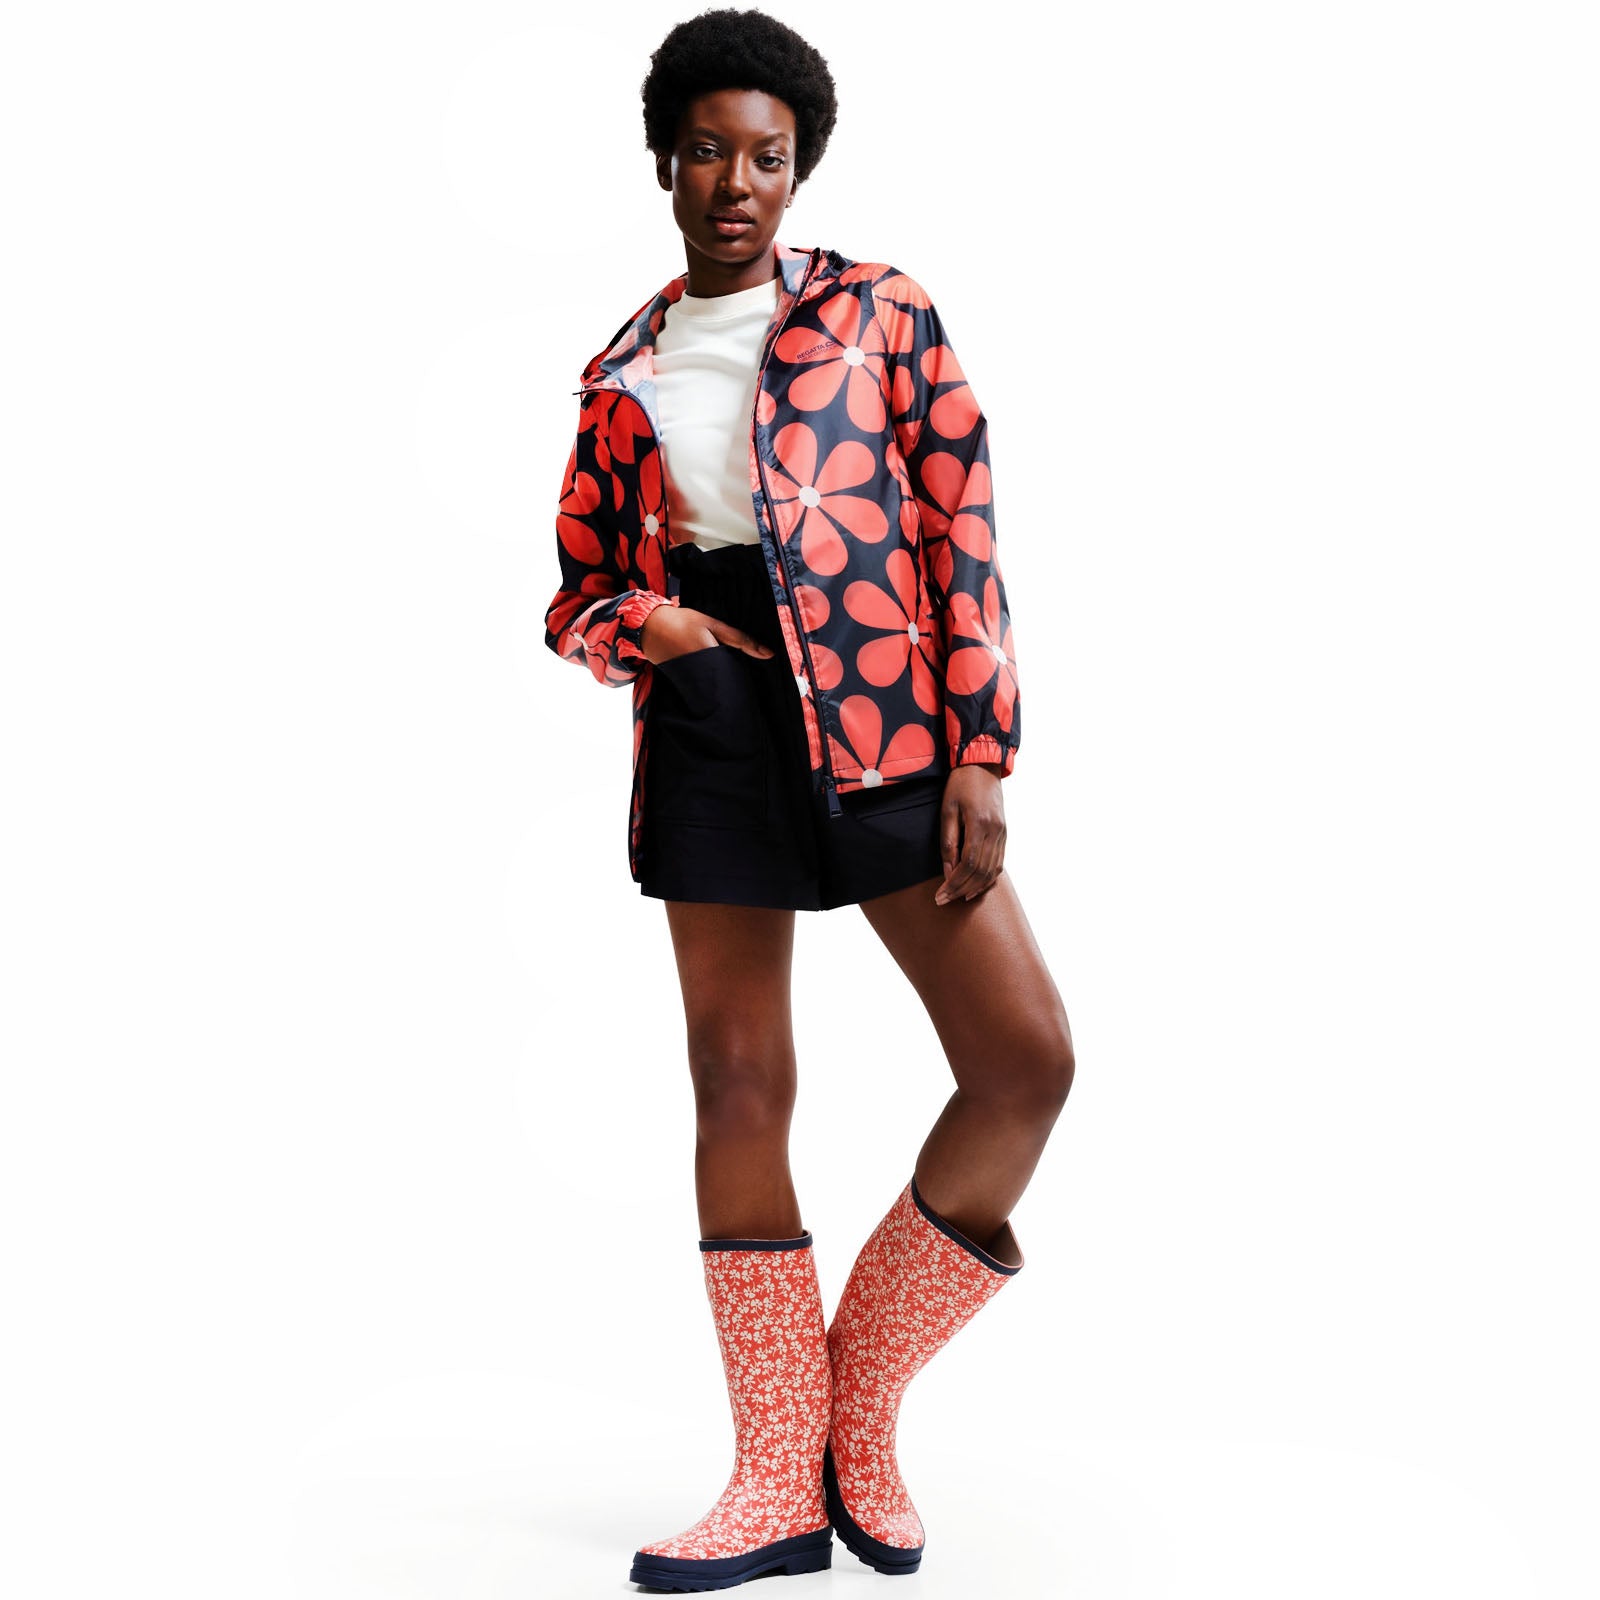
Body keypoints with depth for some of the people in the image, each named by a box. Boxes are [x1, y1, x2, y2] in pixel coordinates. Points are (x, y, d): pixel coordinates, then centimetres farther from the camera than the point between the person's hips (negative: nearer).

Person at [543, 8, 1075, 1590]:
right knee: (737, 1090, 1)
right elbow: (576, 592, 18)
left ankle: (861, 1395, 7)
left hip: (876, 713, -2)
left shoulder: (880, 311, 7)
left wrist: (978, 753, -9)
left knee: (1026, 1057, -12)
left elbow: (963, 538, 0)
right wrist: (634, 627, -7)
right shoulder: (620, 377, 15)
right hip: (707, 726, 2)